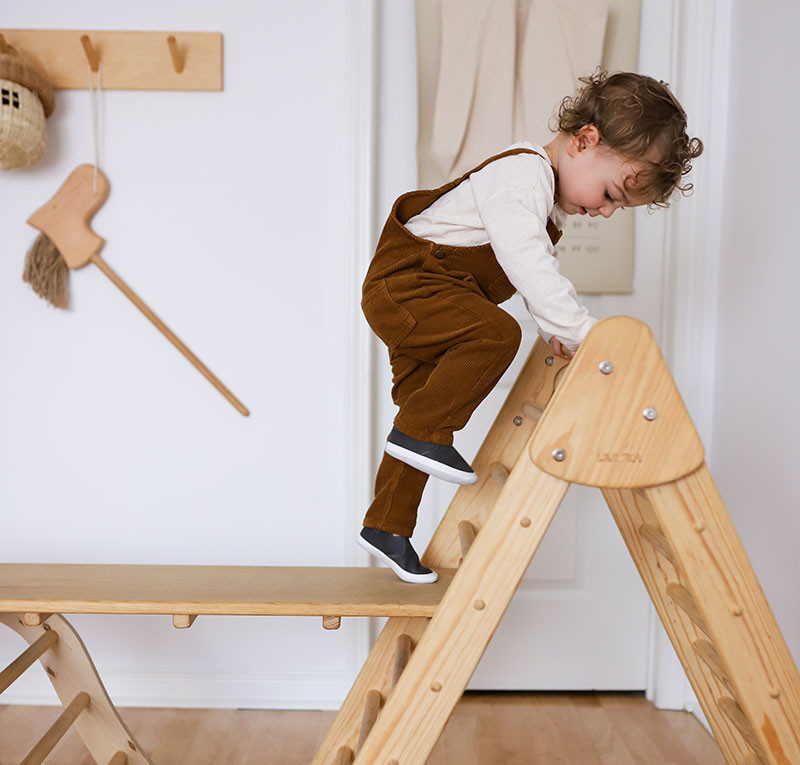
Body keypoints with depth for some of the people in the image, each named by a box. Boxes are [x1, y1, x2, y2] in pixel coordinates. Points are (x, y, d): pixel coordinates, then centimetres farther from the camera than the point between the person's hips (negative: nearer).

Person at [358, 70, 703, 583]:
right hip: (404, 281, -10)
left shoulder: (552, 195, 12)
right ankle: (419, 434, -15)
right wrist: (583, 332, -31)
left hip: (415, 294, 10)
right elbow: (529, 266, -33)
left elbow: (540, 270, 15)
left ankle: (387, 527, 21)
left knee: (426, 404, 10)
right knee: (496, 333, -31)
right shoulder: (521, 176, -22)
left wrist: (553, 328, 0)